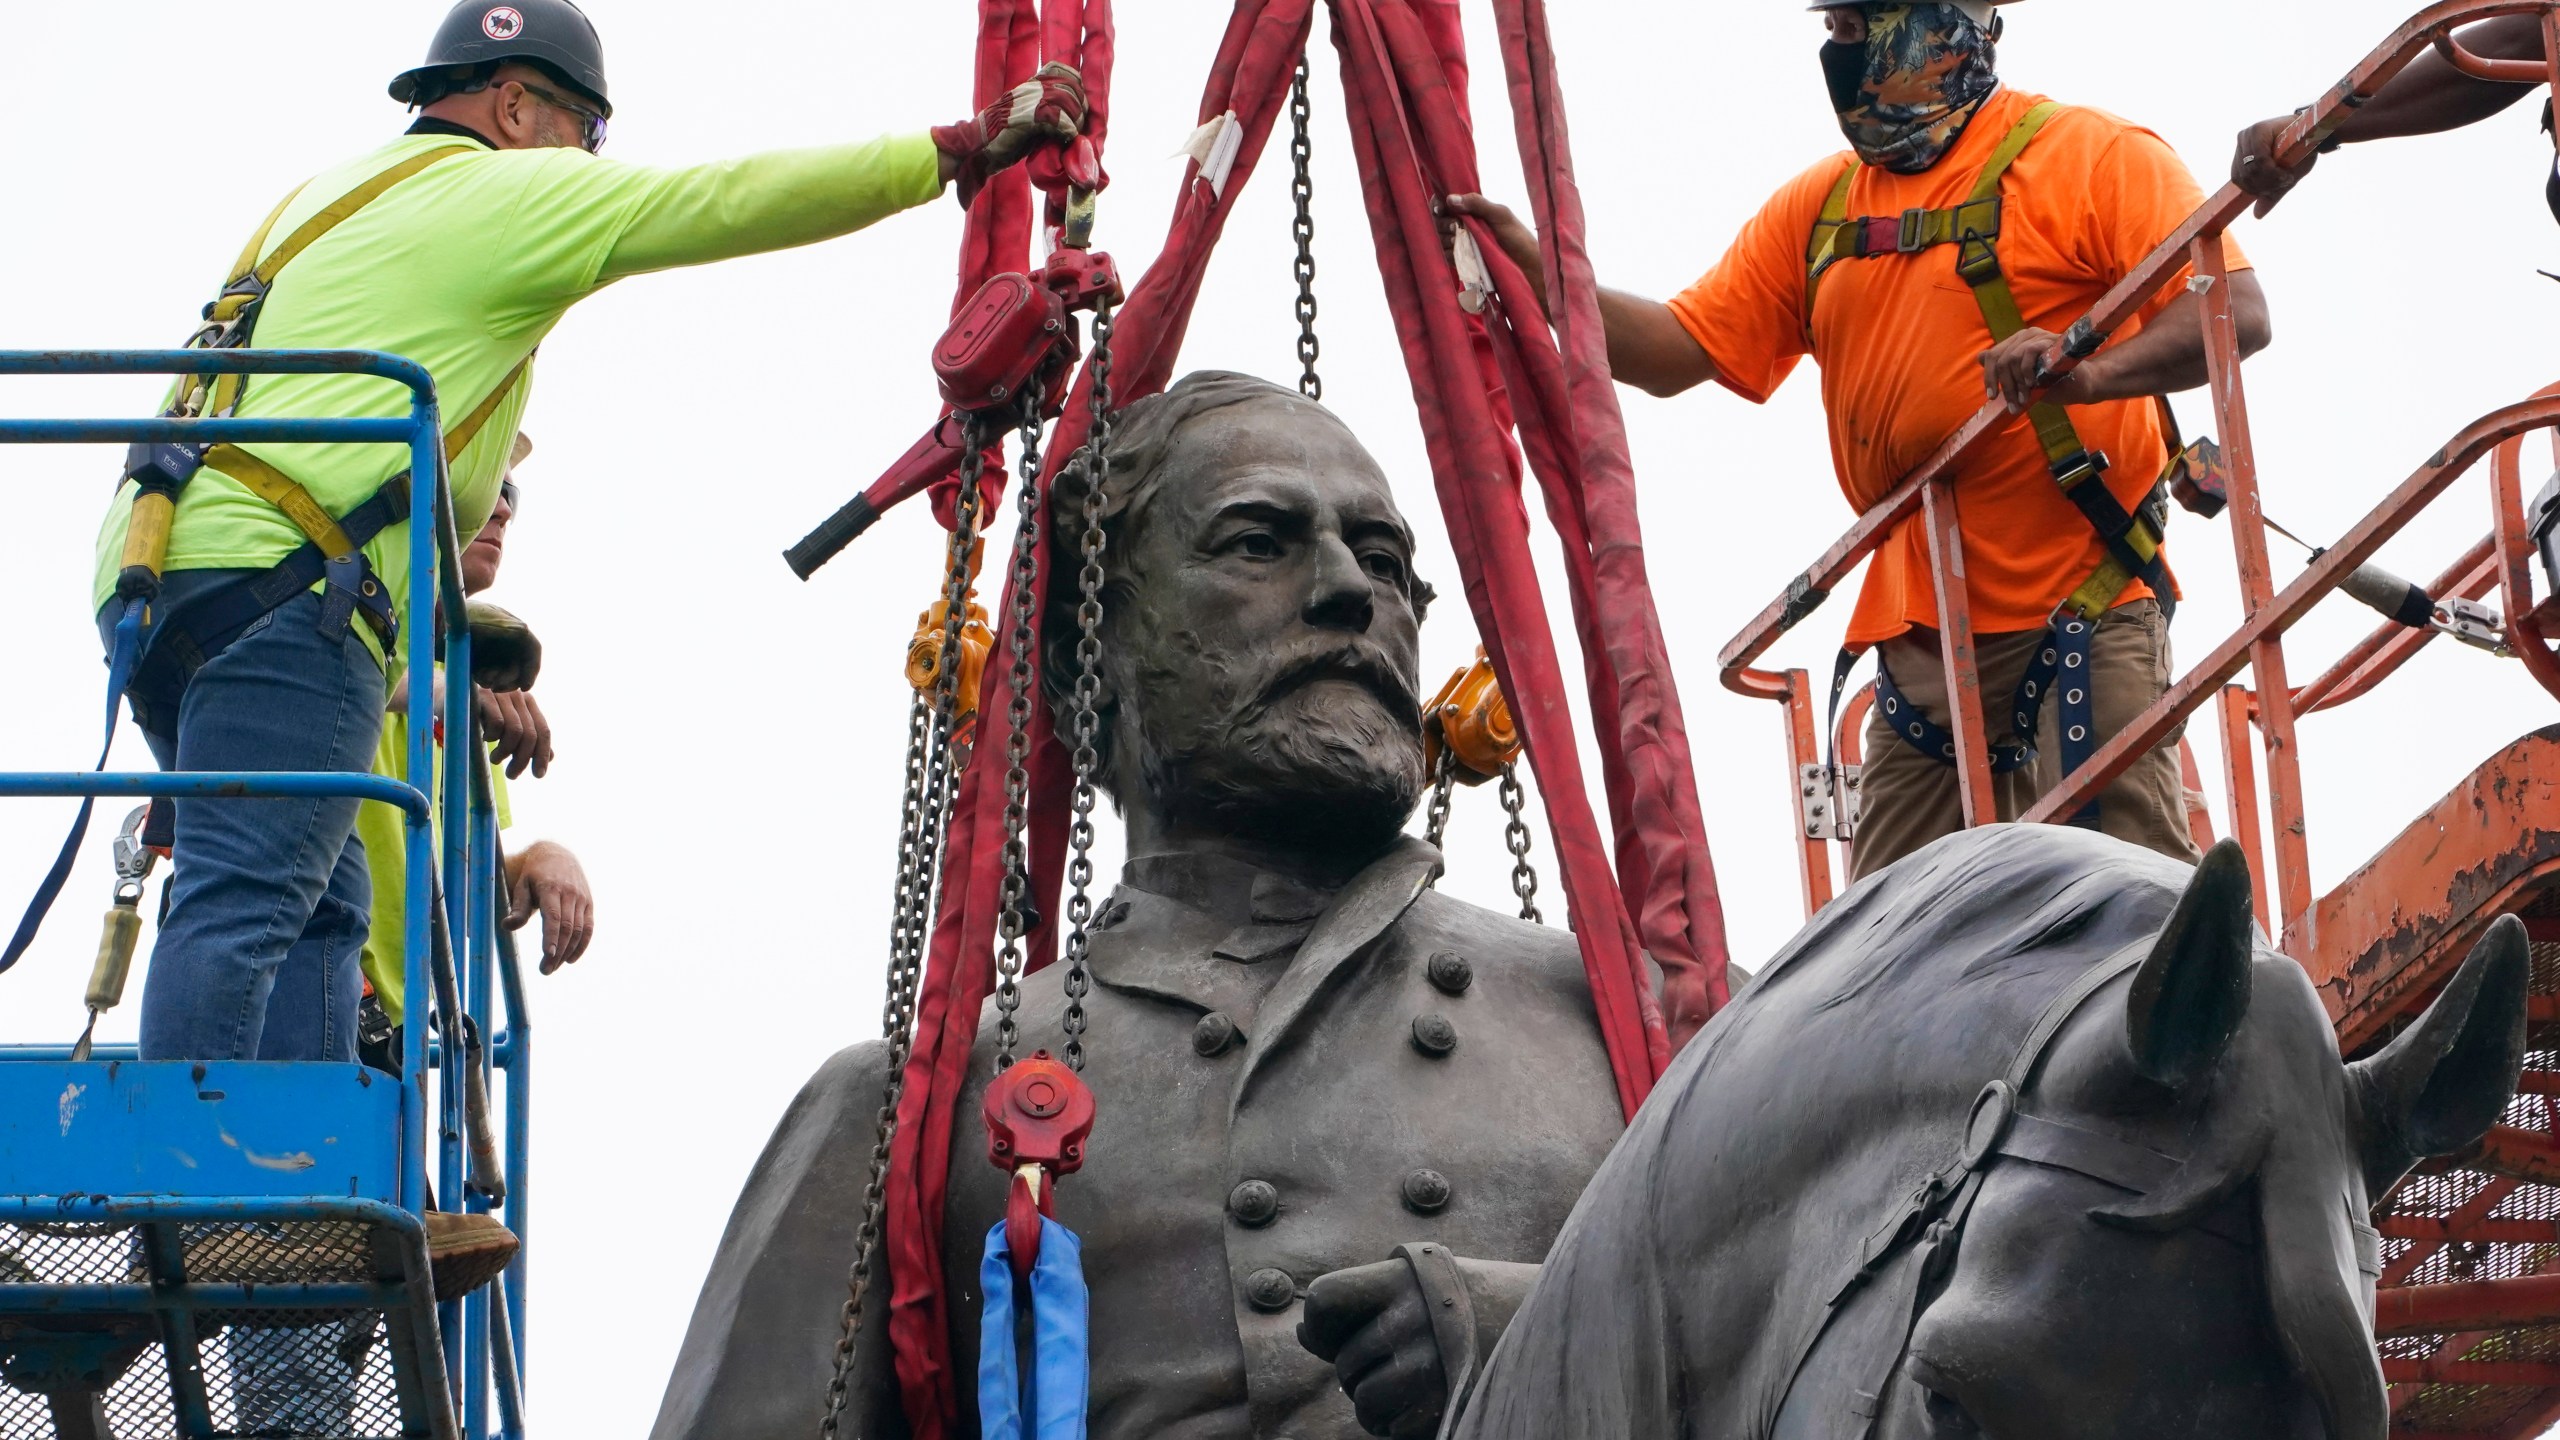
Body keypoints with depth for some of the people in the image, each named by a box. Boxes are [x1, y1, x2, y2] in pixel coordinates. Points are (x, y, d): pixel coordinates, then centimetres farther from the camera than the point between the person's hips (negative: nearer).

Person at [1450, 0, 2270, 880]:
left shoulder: (2089, 155, -3)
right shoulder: (1817, 208, 17)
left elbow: (2236, 310, -13)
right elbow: (1679, 350, 15)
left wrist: (2090, 371, -30)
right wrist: (1536, 271, 0)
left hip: (2083, 613, -6)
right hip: (1921, 634, 6)